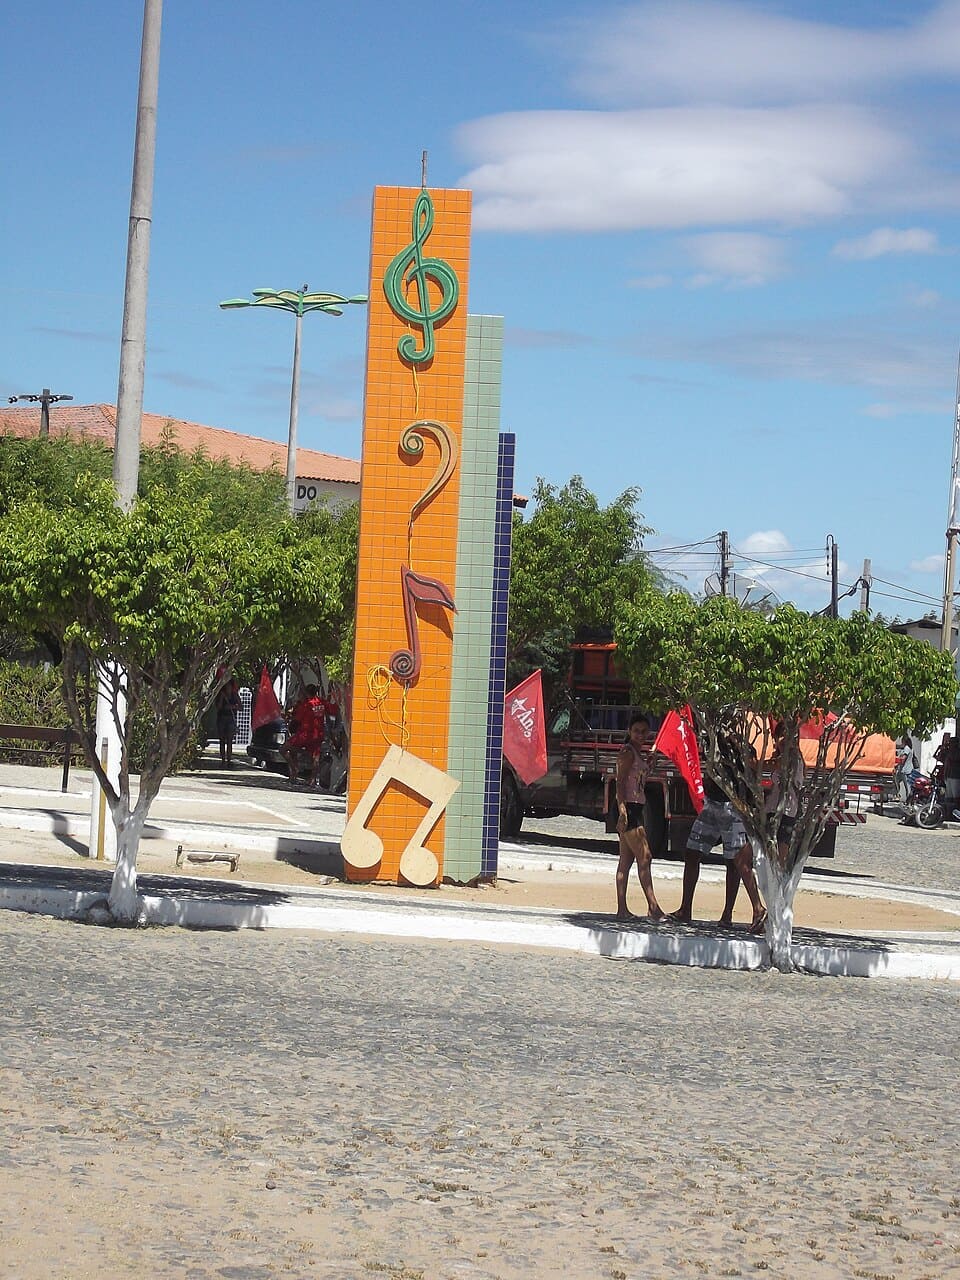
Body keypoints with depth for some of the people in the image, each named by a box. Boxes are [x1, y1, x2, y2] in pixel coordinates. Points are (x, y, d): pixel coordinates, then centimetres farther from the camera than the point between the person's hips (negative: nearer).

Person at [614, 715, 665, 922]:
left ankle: (622, 909, 6)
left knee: (626, 860, 7)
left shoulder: (639, 753, 18)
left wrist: (648, 763, 12)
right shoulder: (627, 752, -9)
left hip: (635, 808, 10)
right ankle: (653, 907, -13)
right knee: (644, 857, -11)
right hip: (628, 807, -10)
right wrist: (622, 811, -23)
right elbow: (620, 782, -16)